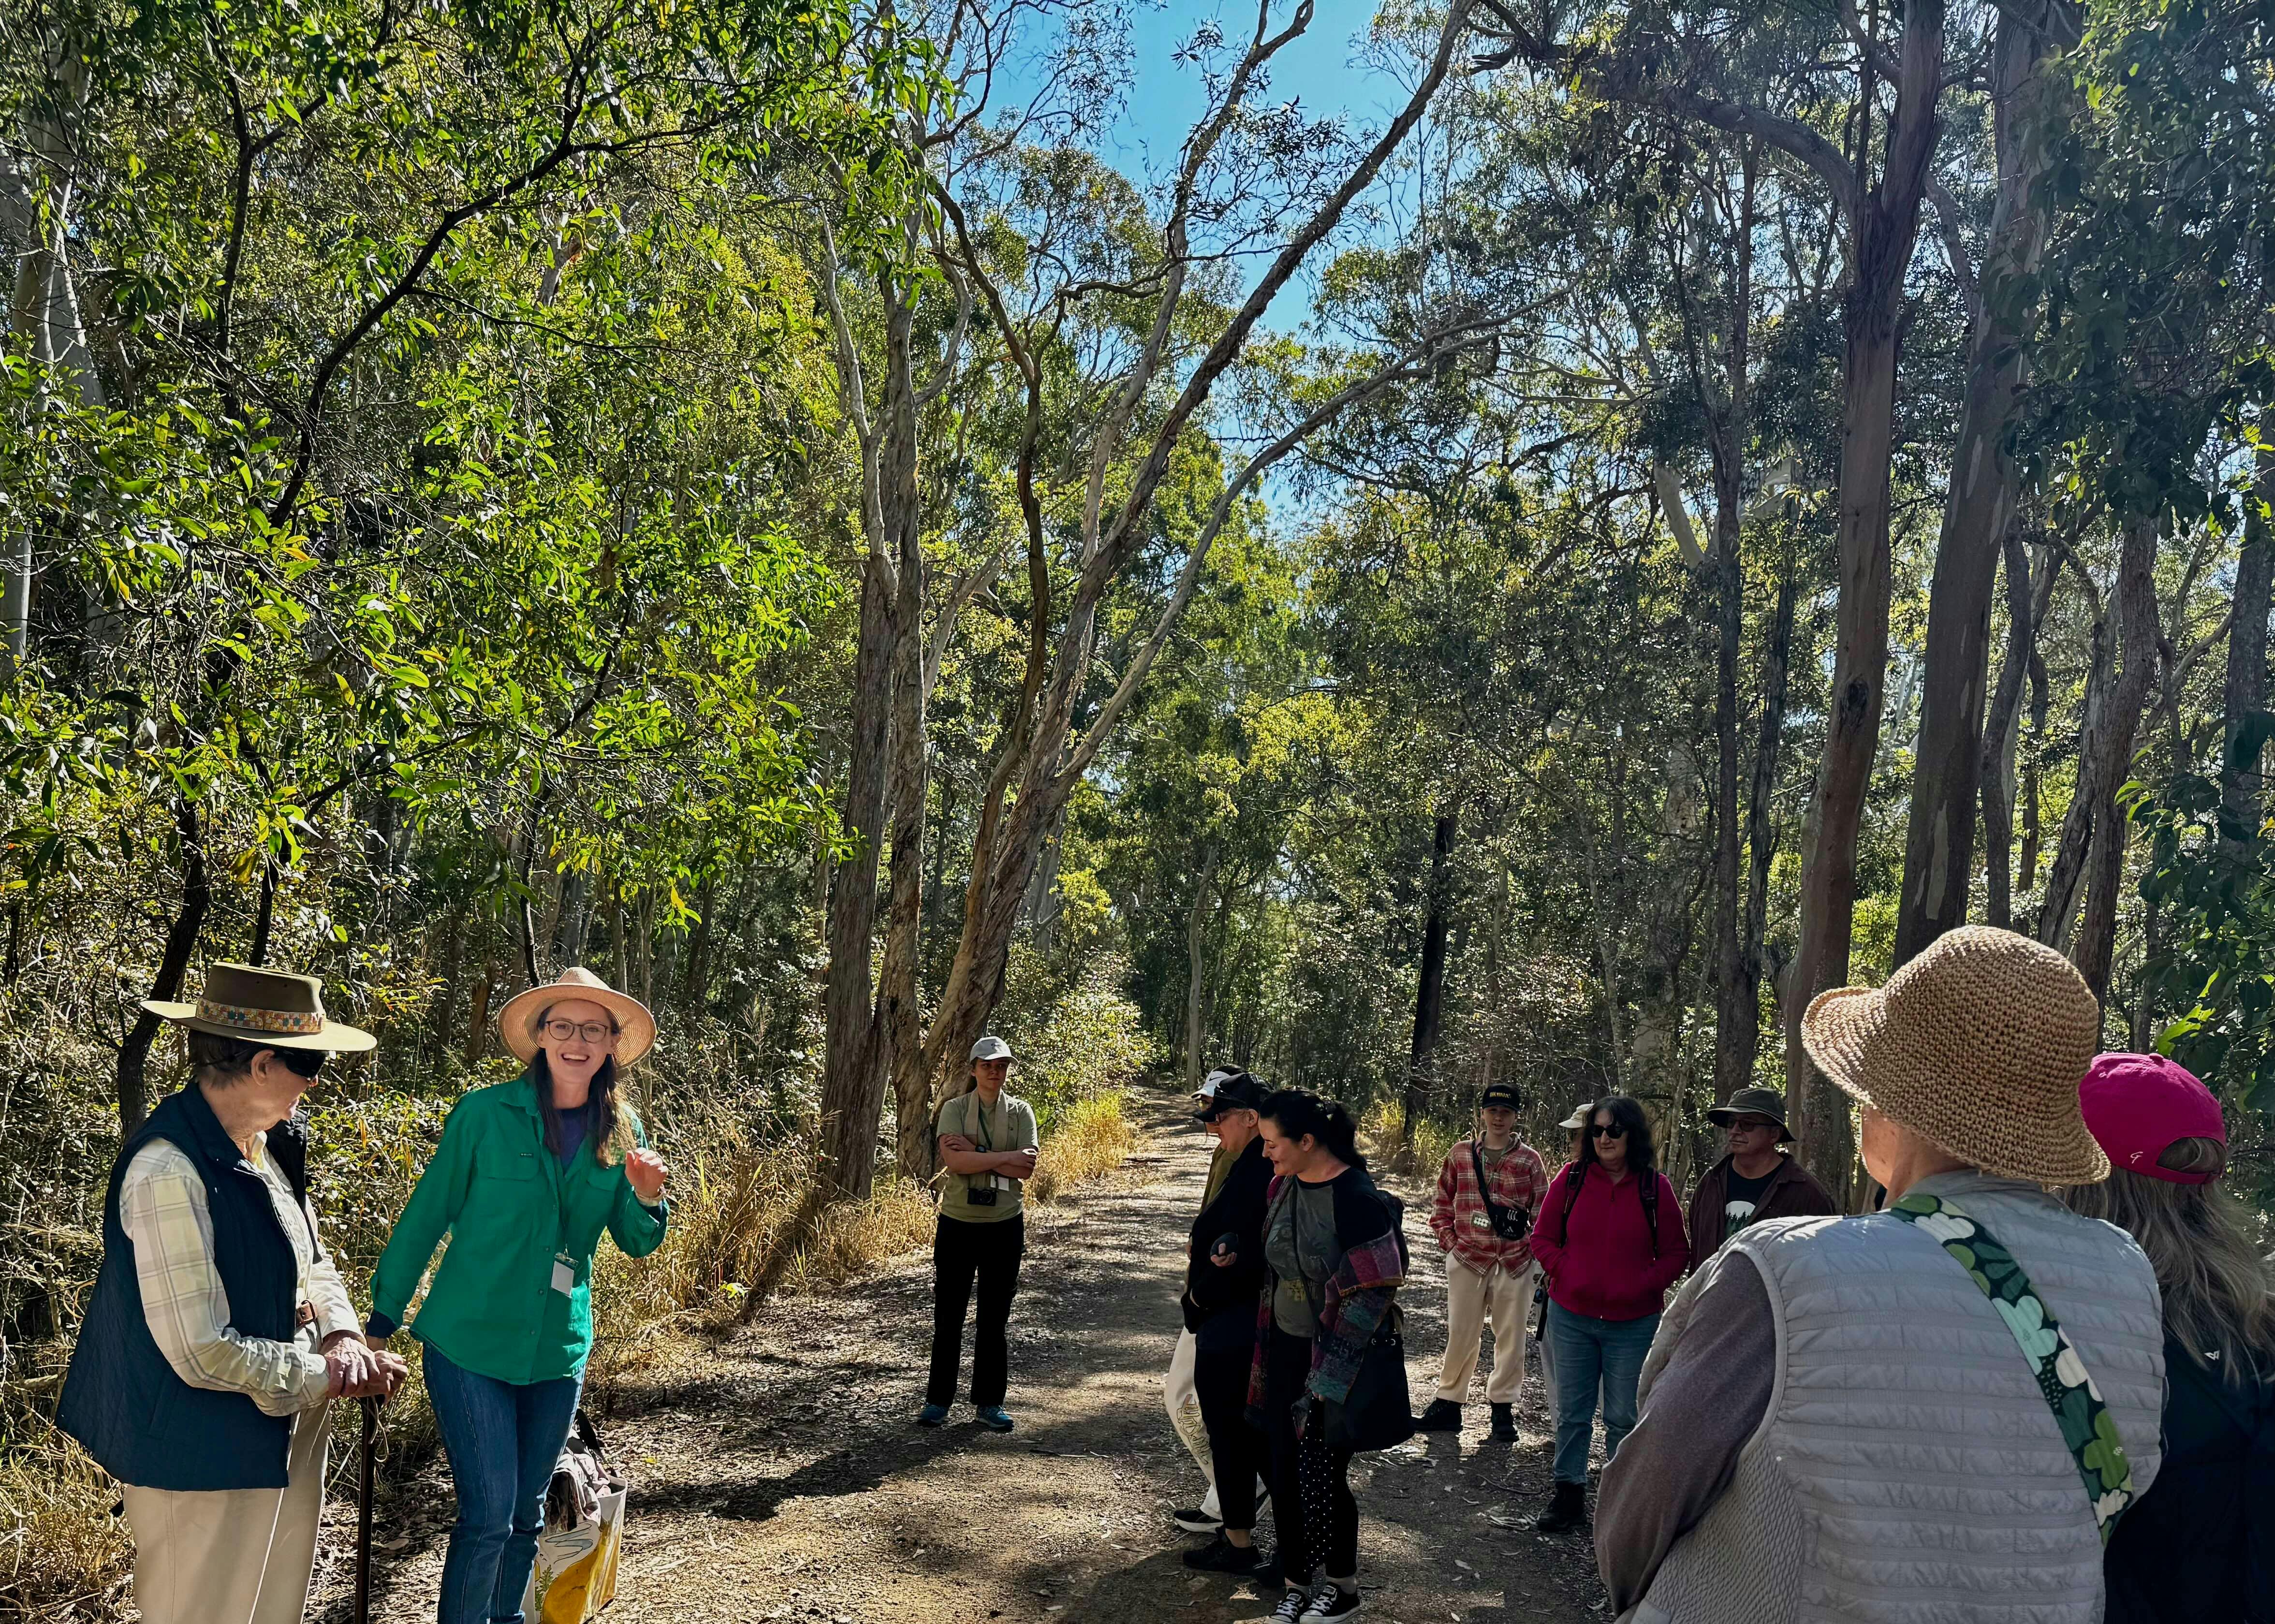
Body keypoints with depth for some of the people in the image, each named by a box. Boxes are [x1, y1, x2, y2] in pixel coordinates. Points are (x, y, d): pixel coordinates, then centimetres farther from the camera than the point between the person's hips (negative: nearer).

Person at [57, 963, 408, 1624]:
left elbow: (310, 1258, 11)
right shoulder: (169, 1171, -28)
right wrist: (326, 1375, -16)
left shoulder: (266, 1144, 0)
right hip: (204, 1463, -8)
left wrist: (341, 1334, -8)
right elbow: (204, 1352, -27)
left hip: (280, 1441, 8)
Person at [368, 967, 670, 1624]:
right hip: (470, 1344, -4)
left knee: (527, 1512, 17)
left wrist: (647, 1198, -14)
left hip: (559, 1349, 4)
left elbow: (635, 1243, 7)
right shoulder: (485, 1114, -11)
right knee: (489, 1516, -6)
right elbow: (425, 1217, -3)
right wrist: (383, 1319, 0)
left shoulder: (622, 1131, -1)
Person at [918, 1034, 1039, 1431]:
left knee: (996, 1318, 10)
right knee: (948, 1316, 7)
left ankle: (990, 1402, 21)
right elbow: (953, 1161, -18)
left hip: (1004, 1225, 1)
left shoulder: (1021, 1111, 1)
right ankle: (938, 1400, 20)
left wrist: (974, 1152, -17)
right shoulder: (954, 1109, -3)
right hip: (957, 1223, -1)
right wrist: (1005, 1157, -18)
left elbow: (1026, 1168, -12)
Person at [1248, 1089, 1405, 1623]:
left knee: (1322, 1475, 4)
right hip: (1283, 1349, 6)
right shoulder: (1282, 1185, 0)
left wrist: (1328, 1378, -17)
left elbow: (1370, 1296, -19)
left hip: (1331, 1359, -6)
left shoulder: (1355, 1199, -22)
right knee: (1285, 1470, 10)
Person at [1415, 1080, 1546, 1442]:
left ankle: (1502, 1409, 17)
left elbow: (1542, 1211, 4)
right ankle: (1448, 1405, 16)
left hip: (1514, 1263, -1)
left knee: (1510, 1337, 5)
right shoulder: (1460, 1154, 5)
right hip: (1466, 1259, 1)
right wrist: (1449, 1242, 3)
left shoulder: (1529, 1160, 1)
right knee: (1460, 1334, 5)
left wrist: (1532, 1249, -4)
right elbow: (1442, 1203, 12)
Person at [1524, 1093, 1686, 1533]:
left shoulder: (1655, 1187, -4)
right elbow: (1543, 1237, 5)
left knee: (1624, 1417, 8)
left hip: (1633, 1323, -1)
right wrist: (1566, 1272, -10)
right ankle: (1568, 1494, 23)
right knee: (1572, 1413, 10)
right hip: (1572, 1318, 1)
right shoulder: (1572, 1178, -2)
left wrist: (1644, 1285, -12)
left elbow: (1676, 1253, 2)